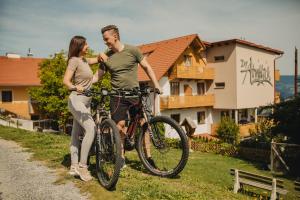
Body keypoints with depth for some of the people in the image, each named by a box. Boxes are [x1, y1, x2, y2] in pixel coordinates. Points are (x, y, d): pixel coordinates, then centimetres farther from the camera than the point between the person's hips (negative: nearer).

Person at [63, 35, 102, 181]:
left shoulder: (84, 60, 15)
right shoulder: (74, 60, -10)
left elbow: (97, 59, 30)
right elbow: (66, 81, -19)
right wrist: (75, 87, -40)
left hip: (86, 101, 9)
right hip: (76, 100, -9)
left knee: (76, 134, 10)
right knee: (91, 128, -23)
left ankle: (74, 167, 16)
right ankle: (82, 165, -16)